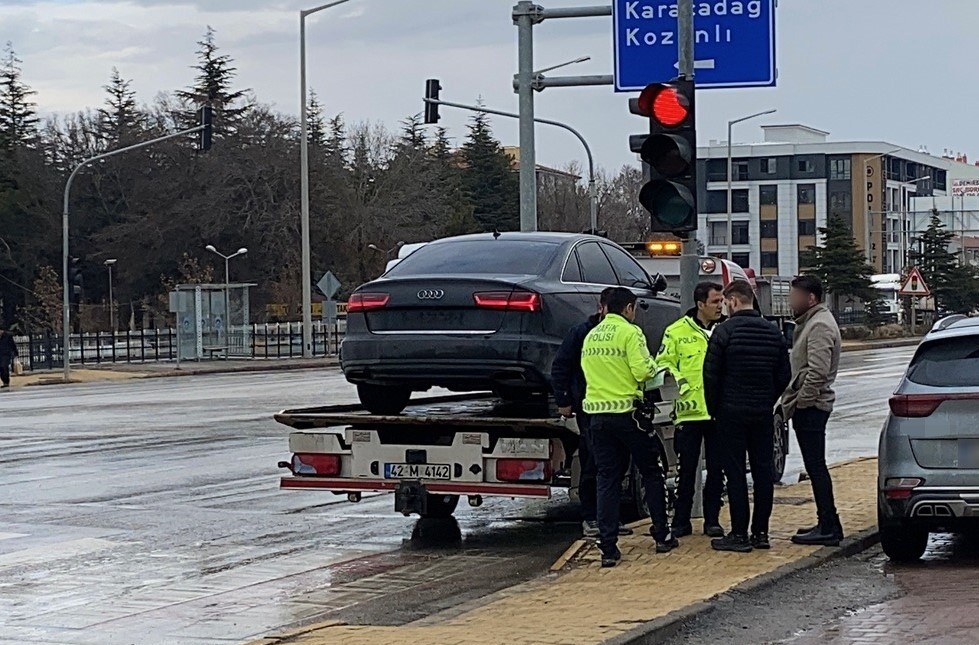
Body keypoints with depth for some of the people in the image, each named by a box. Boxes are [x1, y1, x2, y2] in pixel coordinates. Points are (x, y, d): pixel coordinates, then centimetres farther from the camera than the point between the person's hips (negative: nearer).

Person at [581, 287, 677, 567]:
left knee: (607, 480, 6)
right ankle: (662, 536, 16)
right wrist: (652, 367, 4)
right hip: (626, 411, -5)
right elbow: (643, 370, -17)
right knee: (652, 473, 11)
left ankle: (608, 547, -1)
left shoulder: (591, 337, 12)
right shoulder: (629, 332, -9)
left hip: (597, 414, 5)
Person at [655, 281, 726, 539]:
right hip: (689, 411, -2)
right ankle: (681, 520, 12)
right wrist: (679, 381, -15)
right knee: (686, 469, 4)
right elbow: (663, 363, 1)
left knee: (716, 469, 8)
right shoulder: (677, 331, -1)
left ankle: (712, 520, 17)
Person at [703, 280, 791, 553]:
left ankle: (739, 534, -2)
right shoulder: (773, 332, 7)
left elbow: (711, 375, -10)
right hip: (763, 413, 5)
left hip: (732, 412, -5)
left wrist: (714, 408, 3)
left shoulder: (725, 331, -11)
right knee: (763, 470, 9)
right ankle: (761, 532, 11)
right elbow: (783, 375, 11)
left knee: (735, 472, -2)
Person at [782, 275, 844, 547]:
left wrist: (799, 402, -18)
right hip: (809, 405, 11)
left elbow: (817, 372, -24)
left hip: (811, 406, -11)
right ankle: (827, 524, 19)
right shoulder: (811, 322, 19)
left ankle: (828, 528, -7)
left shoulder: (820, 325, -15)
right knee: (815, 466, 14)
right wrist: (792, 400, 17)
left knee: (816, 466, -9)